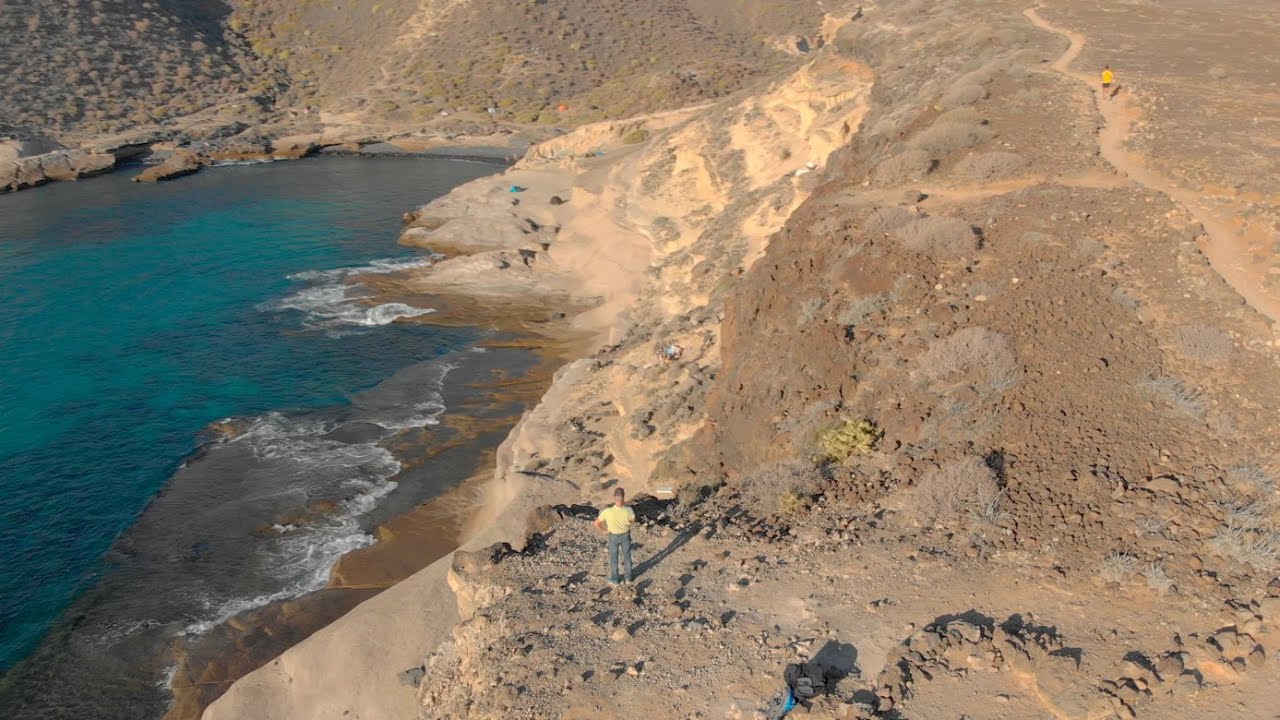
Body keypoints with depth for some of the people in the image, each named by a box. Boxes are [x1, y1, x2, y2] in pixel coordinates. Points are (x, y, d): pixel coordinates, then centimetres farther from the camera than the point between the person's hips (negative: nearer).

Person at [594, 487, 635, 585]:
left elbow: (597, 523, -20)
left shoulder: (608, 511, -37)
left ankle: (614, 579, 37)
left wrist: (605, 529, -2)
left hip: (613, 536, -1)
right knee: (627, 556, 24)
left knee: (613, 557, 21)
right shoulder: (629, 511, -34)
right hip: (625, 535, 1)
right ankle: (627, 577, 42)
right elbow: (633, 521, -10)